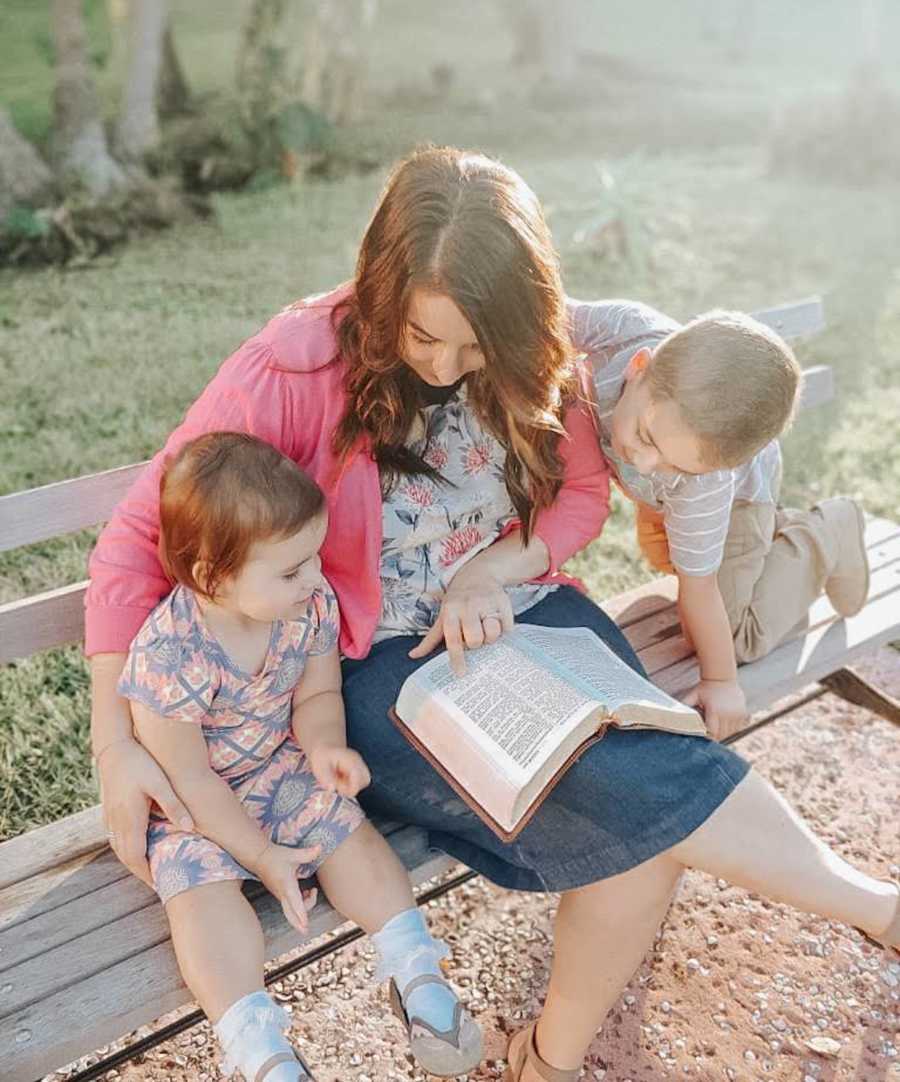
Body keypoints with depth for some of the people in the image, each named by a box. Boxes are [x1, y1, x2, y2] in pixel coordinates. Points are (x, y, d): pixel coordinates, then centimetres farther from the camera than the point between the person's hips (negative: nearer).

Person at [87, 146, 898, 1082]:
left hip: (521, 617, 5)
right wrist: (116, 747, -18)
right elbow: (139, 537, -14)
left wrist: (495, 565, -13)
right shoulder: (298, 365, -17)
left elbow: (583, 493, 9)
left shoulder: (530, 364, -4)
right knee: (638, 783, -24)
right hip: (381, 663, -4)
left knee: (647, 832, -20)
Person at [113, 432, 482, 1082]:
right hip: (191, 804, -4)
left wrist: (324, 744, -23)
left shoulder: (311, 604, -16)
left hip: (281, 767, 5)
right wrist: (261, 855, -18)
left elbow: (316, 694, 0)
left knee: (349, 830, -12)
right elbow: (188, 777, -23)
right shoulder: (168, 656, -31)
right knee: (201, 883, -25)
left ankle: (415, 971, -1)